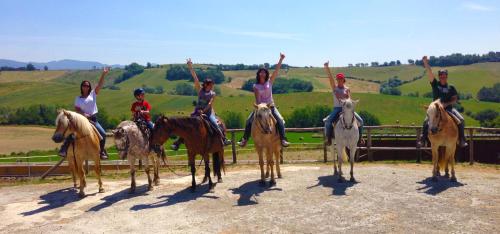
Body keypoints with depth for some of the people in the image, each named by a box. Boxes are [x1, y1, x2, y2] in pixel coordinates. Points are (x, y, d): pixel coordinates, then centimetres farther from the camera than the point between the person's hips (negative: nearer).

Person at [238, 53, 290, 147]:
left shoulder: (270, 82, 2)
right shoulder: (256, 86, -1)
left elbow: (277, 70, -7)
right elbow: (257, 99, -10)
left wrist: (281, 59, -14)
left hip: (270, 106, 0)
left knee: (280, 120, -20)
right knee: (249, 121, -11)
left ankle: (283, 139, -17)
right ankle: (244, 139, 0)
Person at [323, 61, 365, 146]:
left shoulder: (347, 89, 6)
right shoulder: (334, 87, 3)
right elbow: (330, 77, -9)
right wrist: (327, 67, -20)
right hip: (337, 108, -1)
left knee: (360, 120, -11)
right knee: (328, 122, -26)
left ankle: (360, 136, 8)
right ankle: (329, 138, -11)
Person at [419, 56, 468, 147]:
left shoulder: (451, 87, 5)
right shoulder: (435, 84, 3)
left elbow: (455, 99, 5)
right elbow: (430, 73, -9)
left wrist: (447, 104, -14)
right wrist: (425, 63, -21)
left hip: (448, 108, 1)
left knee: (461, 120, -16)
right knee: (426, 122, -24)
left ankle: (461, 140, -4)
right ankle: (423, 139, -15)